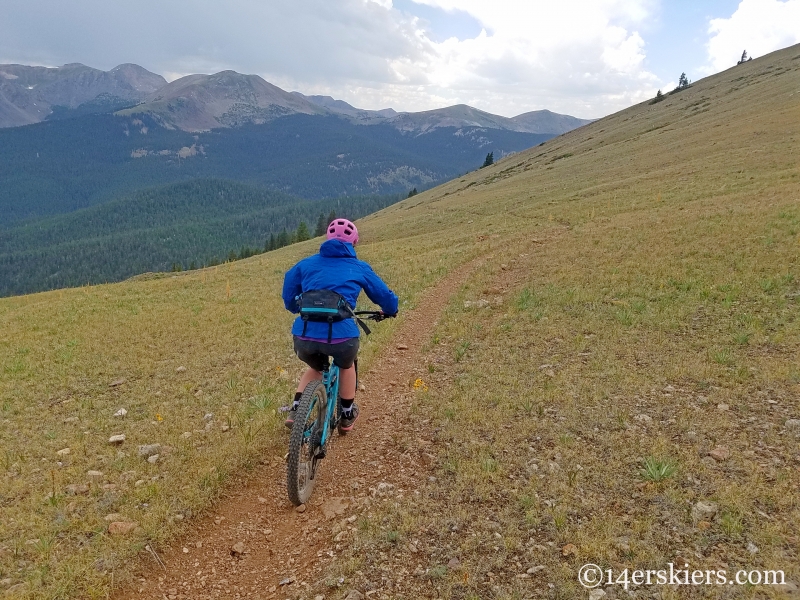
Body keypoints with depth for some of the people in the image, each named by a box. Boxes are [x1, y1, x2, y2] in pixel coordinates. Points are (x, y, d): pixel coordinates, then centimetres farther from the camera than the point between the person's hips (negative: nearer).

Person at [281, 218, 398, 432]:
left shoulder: (306, 264, 18)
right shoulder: (360, 268, 14)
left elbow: (289, 298, 24)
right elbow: (385, 297, 22)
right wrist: (391, 311, 43)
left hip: (304, 335, 2)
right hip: (341, 335, -2)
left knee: (315, 367, 36)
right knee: (346, 366, 34)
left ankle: (295, 410, 22)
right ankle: (347, 415, 43)